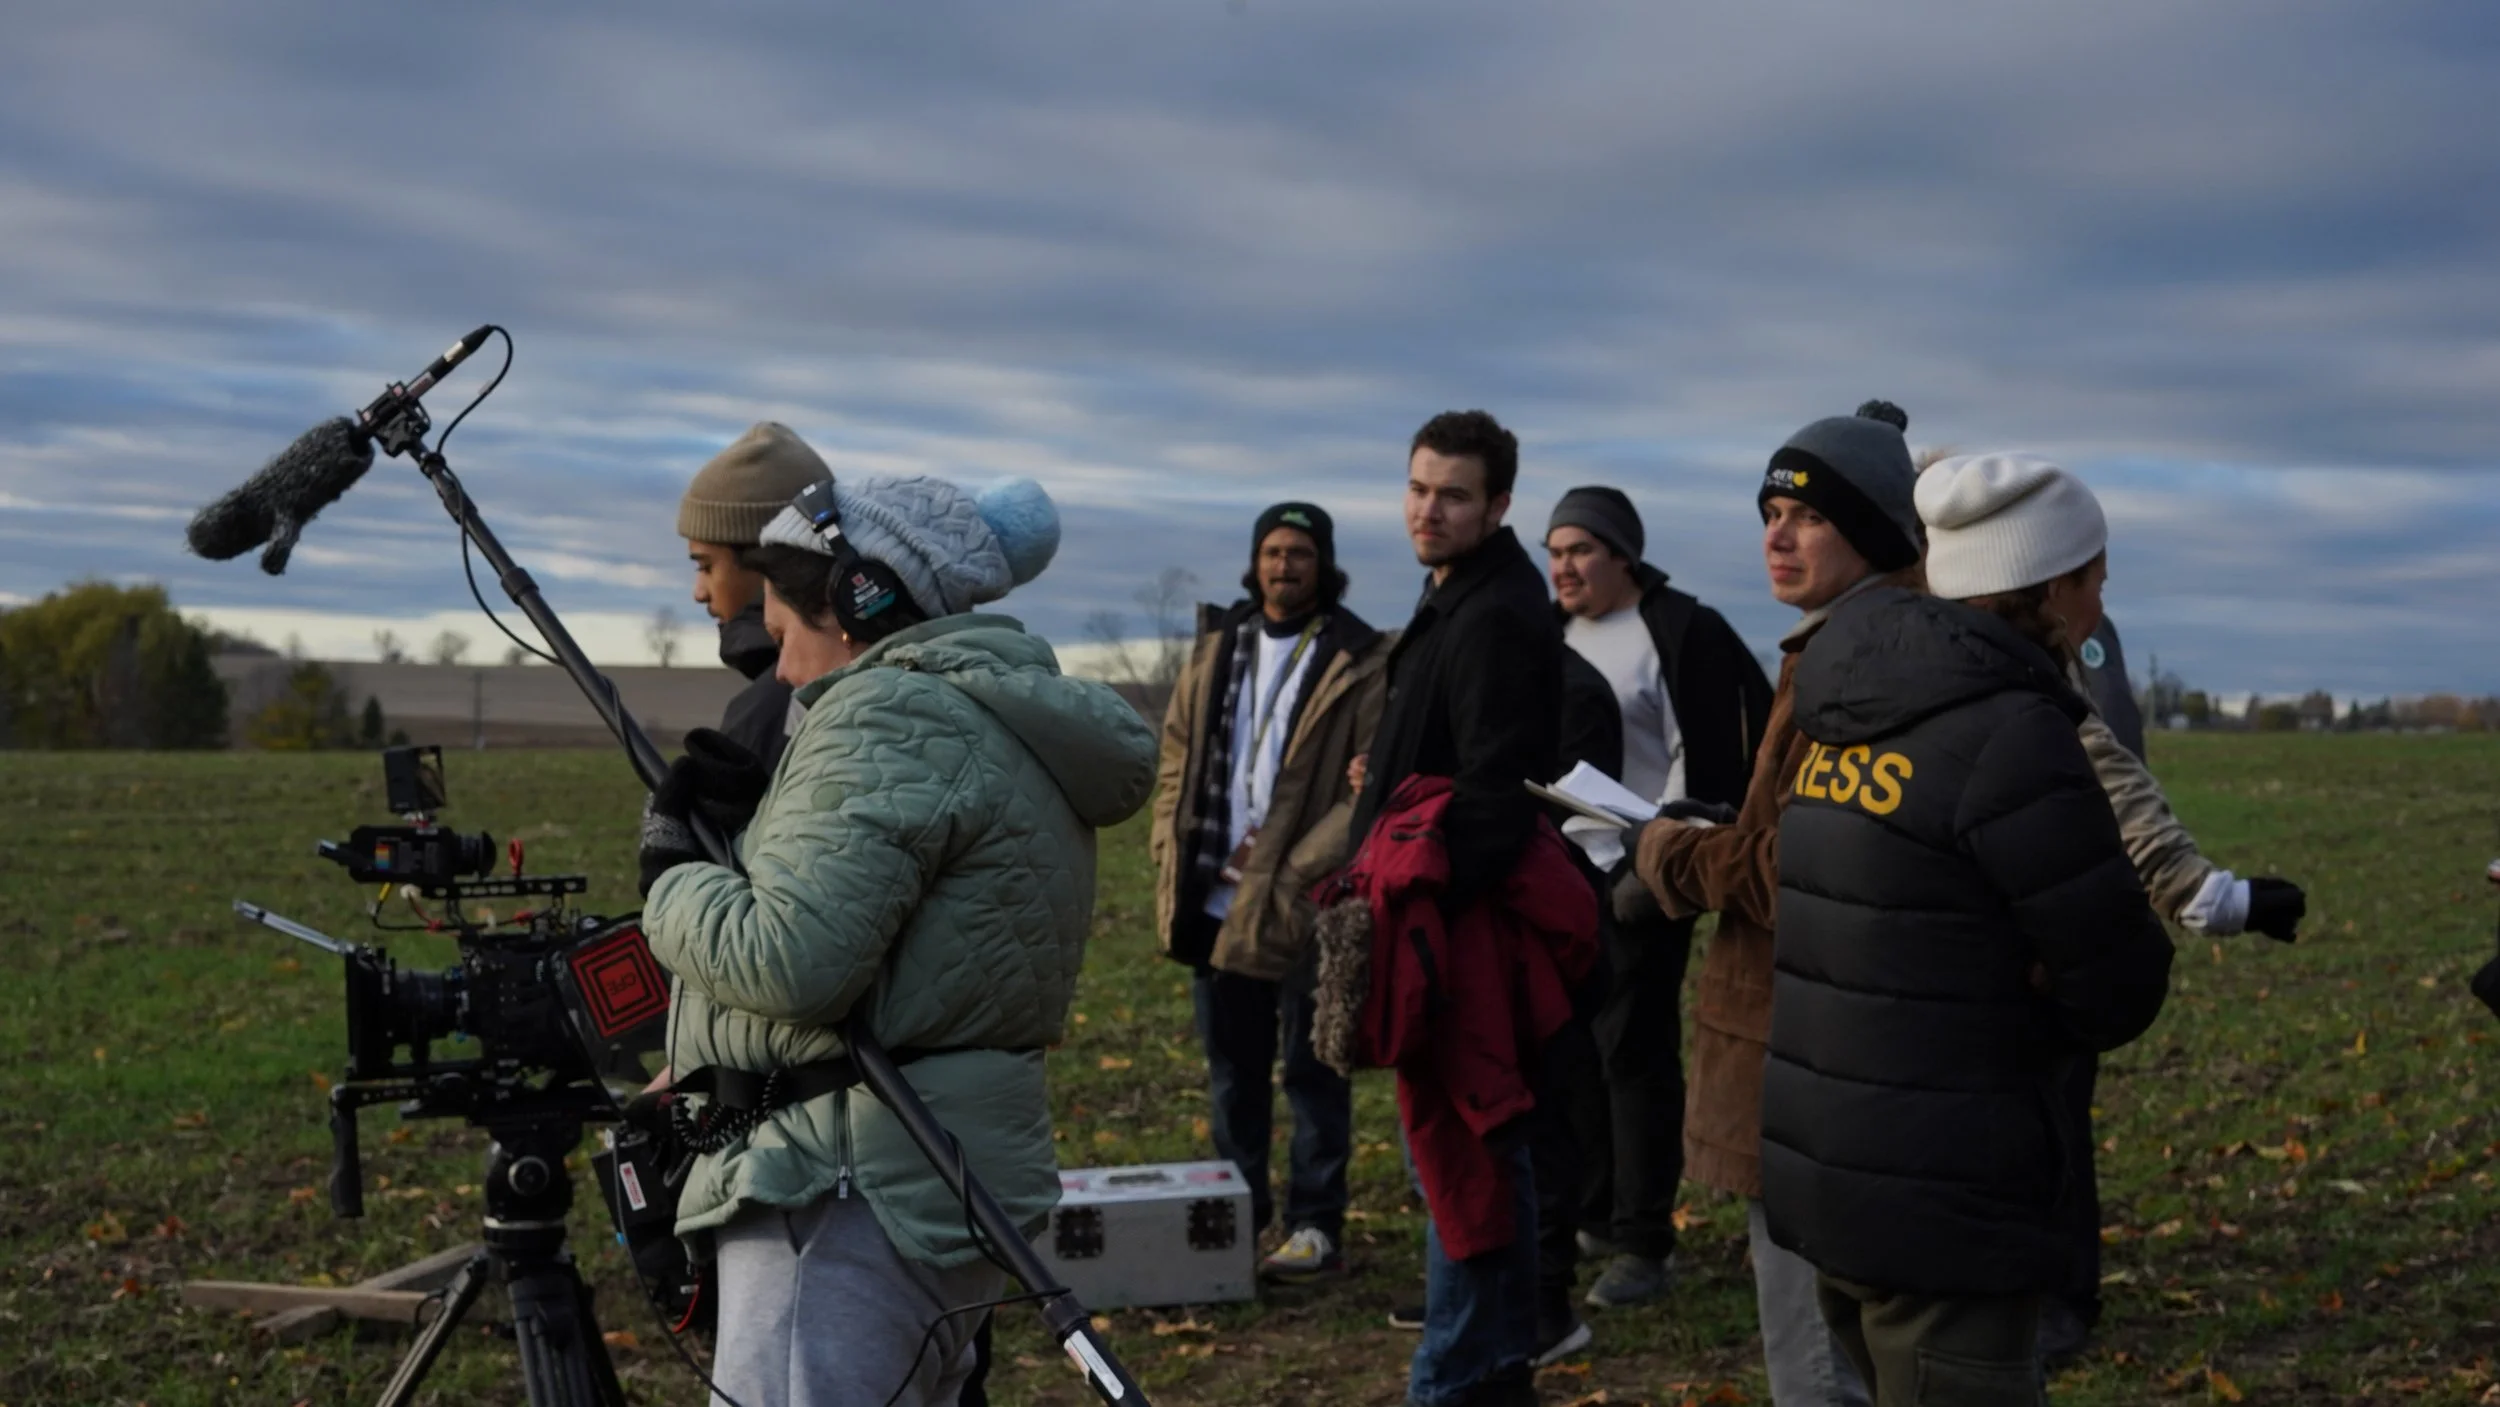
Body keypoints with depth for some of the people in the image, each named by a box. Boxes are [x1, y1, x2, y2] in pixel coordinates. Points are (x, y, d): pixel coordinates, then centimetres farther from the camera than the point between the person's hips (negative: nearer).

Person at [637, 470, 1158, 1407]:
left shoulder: (890, 717, -12)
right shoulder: (999, 723, 19)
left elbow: (788, 959, -21)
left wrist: (670, 878, -3)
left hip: (849, 1196, -11)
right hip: (947, 1182, 11)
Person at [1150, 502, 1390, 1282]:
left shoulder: (1360, 662, -6)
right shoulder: (1216, 646, 12)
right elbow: (1177, 756, 15)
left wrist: (1294, 868, -14)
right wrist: (1173, 855, 3)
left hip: (1302, 904, -6)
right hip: (1214, 898, 6)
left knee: (1311, 1071, 3)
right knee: (1230, 1065, 15)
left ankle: (1316, 1228, 11)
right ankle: (1236, 1212, 26)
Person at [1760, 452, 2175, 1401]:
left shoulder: (1852, 717, 7)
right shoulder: (2011, 735, -18)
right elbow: (2121, 987, -12)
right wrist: (2039, 992, 7)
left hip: (1822, 1168, 9)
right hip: (1937, 1203, -8)